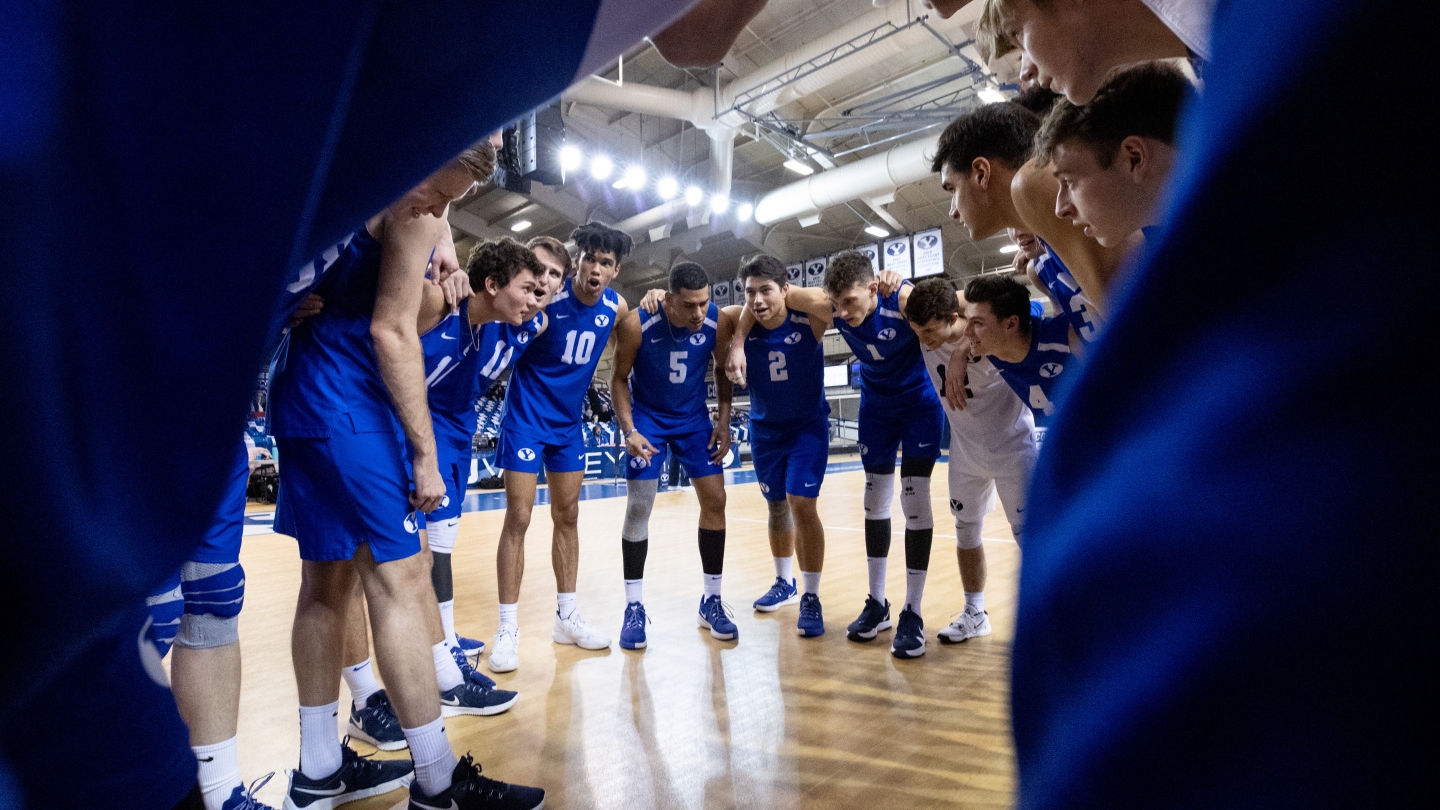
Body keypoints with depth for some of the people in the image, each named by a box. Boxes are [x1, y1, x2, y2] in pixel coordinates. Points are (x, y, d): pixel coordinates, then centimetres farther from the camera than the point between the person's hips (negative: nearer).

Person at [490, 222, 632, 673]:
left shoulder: (617, 308, -2)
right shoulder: (547, 297, -18)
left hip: (569, 423, 6)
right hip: (526, 418, -5)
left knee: (568, 517, 10)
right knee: (518, 518, -6)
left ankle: (566, 617, 22)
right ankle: (508, 628, 4)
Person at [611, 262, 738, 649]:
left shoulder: (719, 321, -19)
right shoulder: (637, 323, -26)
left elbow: (723, 372, 0)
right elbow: (620, 378, -13)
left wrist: (724, 420, -7)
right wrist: (629, 430, -22)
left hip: (694, 418, 3)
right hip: (647, 417, -2)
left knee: (715, 501, -1)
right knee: (638, 507, -6)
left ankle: (711, 601, 13)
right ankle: (634, 607, 7)